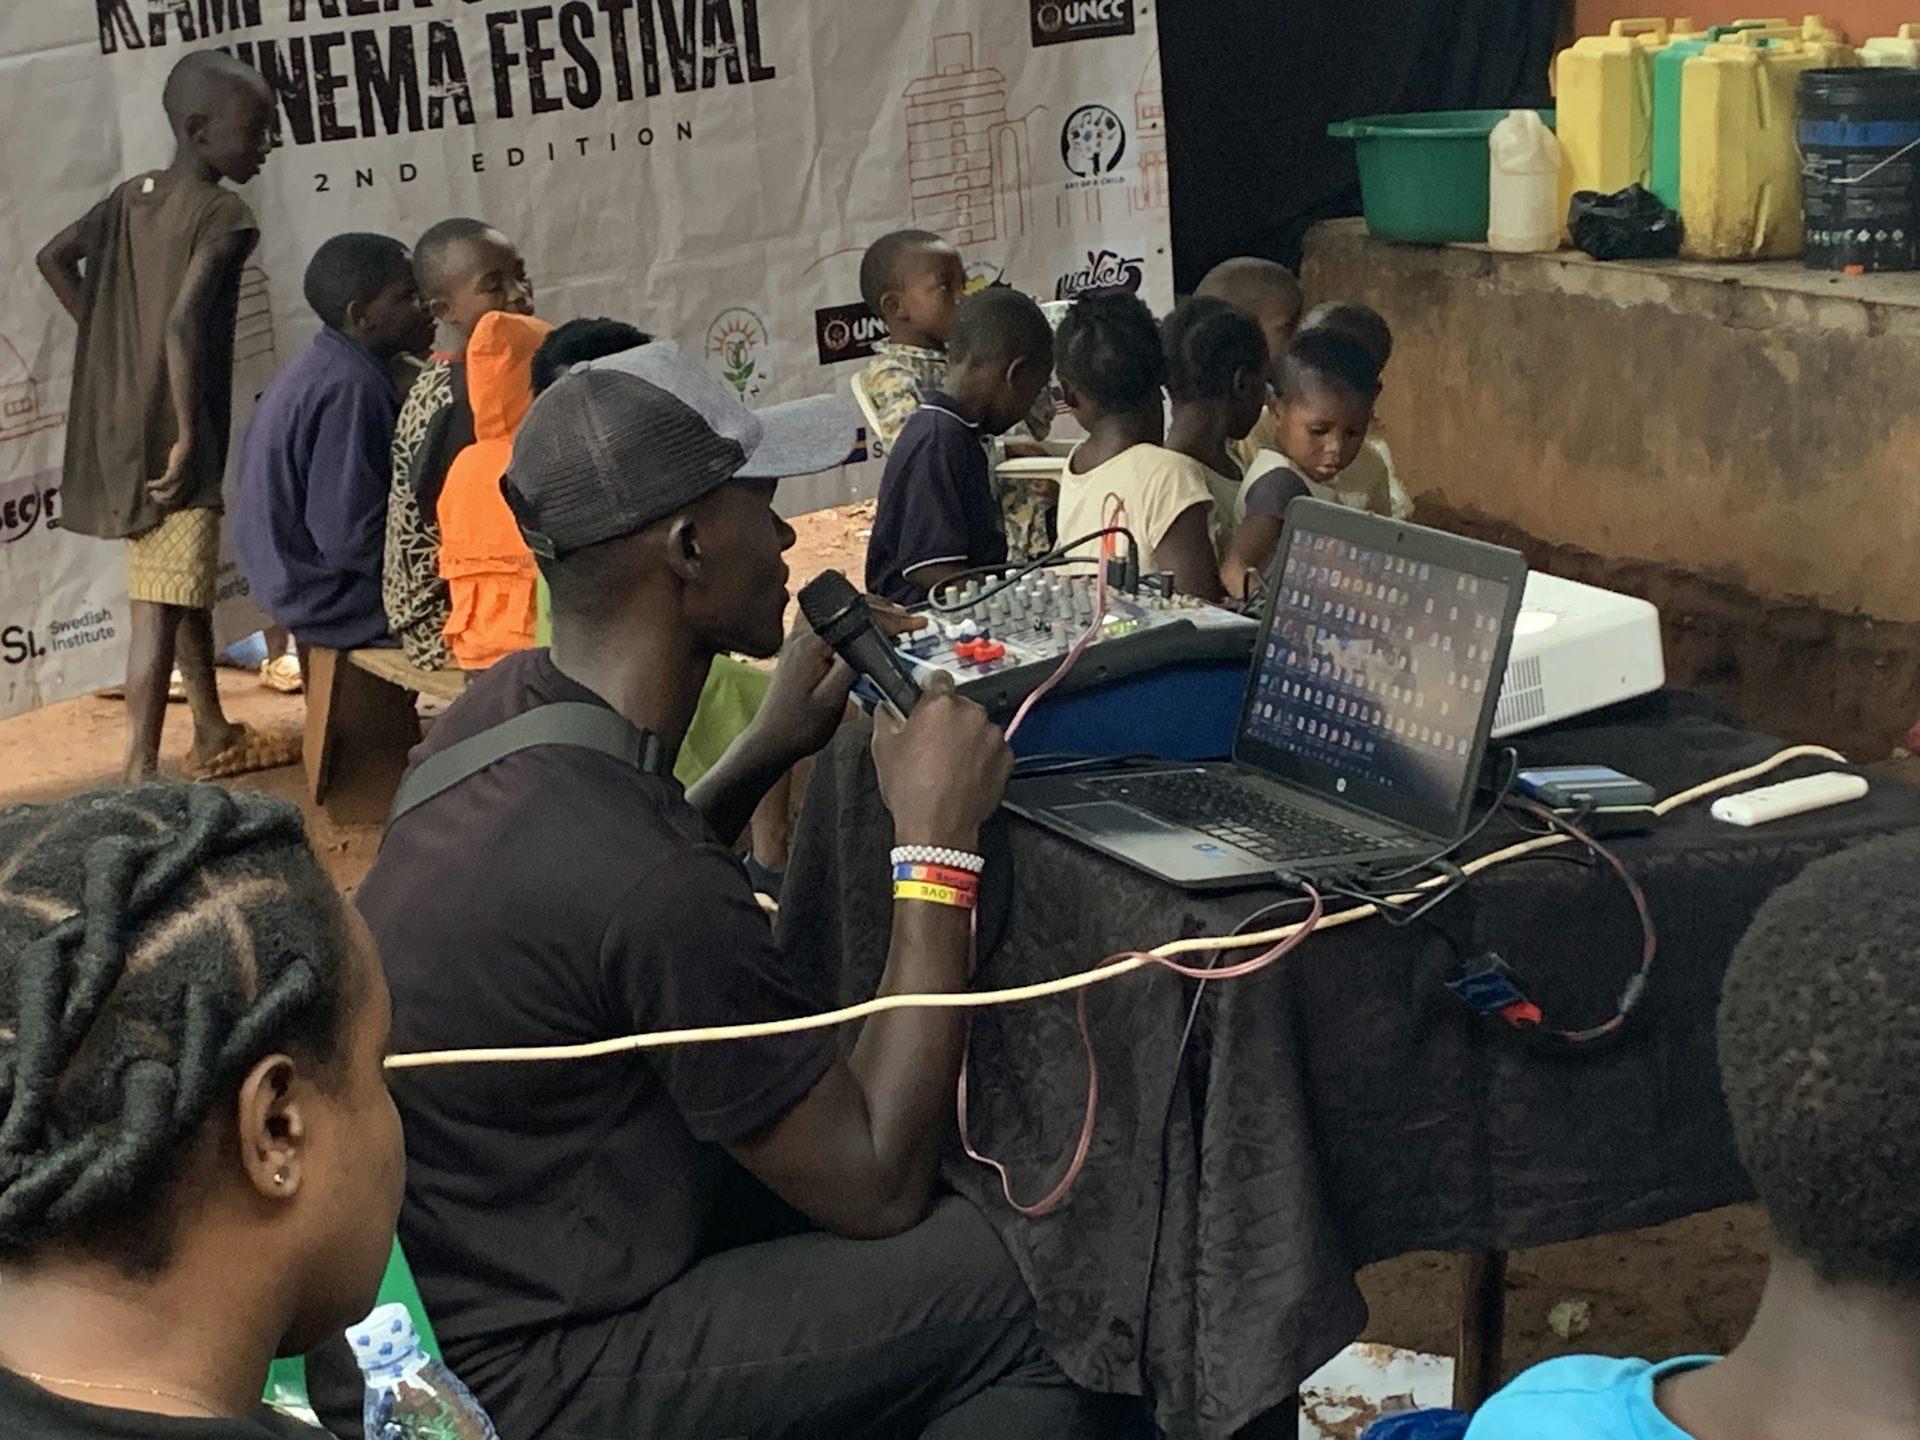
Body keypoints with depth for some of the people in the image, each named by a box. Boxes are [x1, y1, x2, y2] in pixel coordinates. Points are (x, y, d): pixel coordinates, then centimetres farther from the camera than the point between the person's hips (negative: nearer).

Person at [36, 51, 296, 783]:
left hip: (122, 430, 9)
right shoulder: (224, 215, -15)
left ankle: (214, 735, 35)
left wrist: (114, 339, 15)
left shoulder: (133, 195, 9)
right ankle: (140, 778, -10)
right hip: (170, 437, -9)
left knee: (187, 588, 21)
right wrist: (189, 437, -22)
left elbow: (54, 258, 12)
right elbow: (184, 323, -26)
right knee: (160, 613, -9)